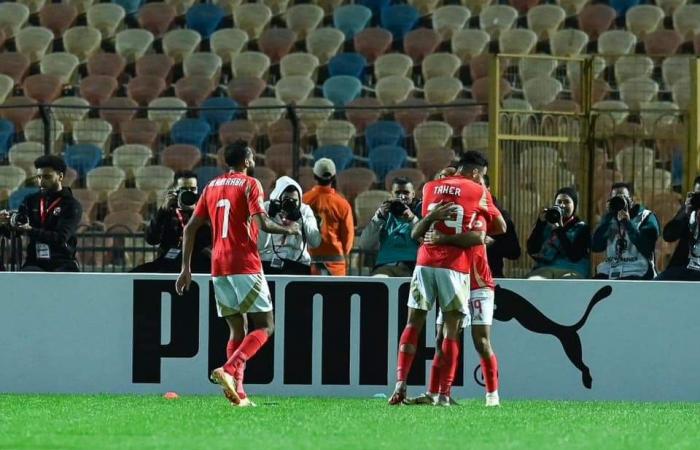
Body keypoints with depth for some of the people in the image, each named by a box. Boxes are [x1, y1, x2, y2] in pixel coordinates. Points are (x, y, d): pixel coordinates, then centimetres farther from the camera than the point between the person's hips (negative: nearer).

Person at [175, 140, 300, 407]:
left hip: (219, 269, 6)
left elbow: (191, 228, 13)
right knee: (265, 327, -1)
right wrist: (289, 230, 2)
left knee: (237, 330, 12)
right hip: (246, 266, -6)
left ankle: (237, 392, 0)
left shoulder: (211, 187, 16)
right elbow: (261, 223, -16)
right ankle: (229, 370, -22)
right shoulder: (249, 184, -3)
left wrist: (186, 268, 16)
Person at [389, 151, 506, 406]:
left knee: (413, 323, 7)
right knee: (451, 330, 3)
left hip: (425, 262, 3)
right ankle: (444, 393, -1)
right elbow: (501, 227, 12)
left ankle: (400, 384, -6)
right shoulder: (478, 192, 3)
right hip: (455, 267, -3)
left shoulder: (430, 188, 13)